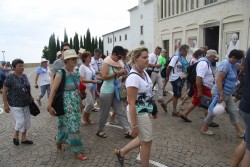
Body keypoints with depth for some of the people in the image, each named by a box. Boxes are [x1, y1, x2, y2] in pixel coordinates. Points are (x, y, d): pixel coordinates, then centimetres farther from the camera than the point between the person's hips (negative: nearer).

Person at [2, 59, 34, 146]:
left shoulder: (24, 76, 3)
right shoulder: (10, 78, -15)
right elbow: (4, 92, -11)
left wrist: (30, 97, 7)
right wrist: (5, 105, -12)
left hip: (25, 104, 6)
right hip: (15, 105, -6)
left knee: (26, 121, 10)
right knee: (20, 121, -6)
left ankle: (24, 138, 26)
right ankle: (15, 135, 24)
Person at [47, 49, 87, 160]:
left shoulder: (76, 72, 4)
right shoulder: (61, 73, -17)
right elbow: (53, 90, -18)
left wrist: (79, 101, 17)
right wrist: (49, 105, -20)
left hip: (75, 102, 7)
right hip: (66, 103, -7)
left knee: (67, 124, 19)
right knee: (72, 126, -1)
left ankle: (59, 140, 46)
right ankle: (78, 151, 13)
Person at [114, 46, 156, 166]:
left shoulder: (144, 73, 3)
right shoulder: (133, 77, -25)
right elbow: (131, 104, -25)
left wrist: (152, 109, 20)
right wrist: (134, 126, -22)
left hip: (144, 112, 9)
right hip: (139, 114, -9)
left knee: (143, 139, 24)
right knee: (147, 142, 10)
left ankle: (121, 152, 41)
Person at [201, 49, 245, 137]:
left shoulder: (232, 65, 9)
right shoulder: (225, 64, -20)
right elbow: (218, 80, -28)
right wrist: (221, 95, -29)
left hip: (228, 94, 9)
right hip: (220, 93, -9)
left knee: (234, 112, 13)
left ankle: (239, 131, 25)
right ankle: (204, 129, 21)